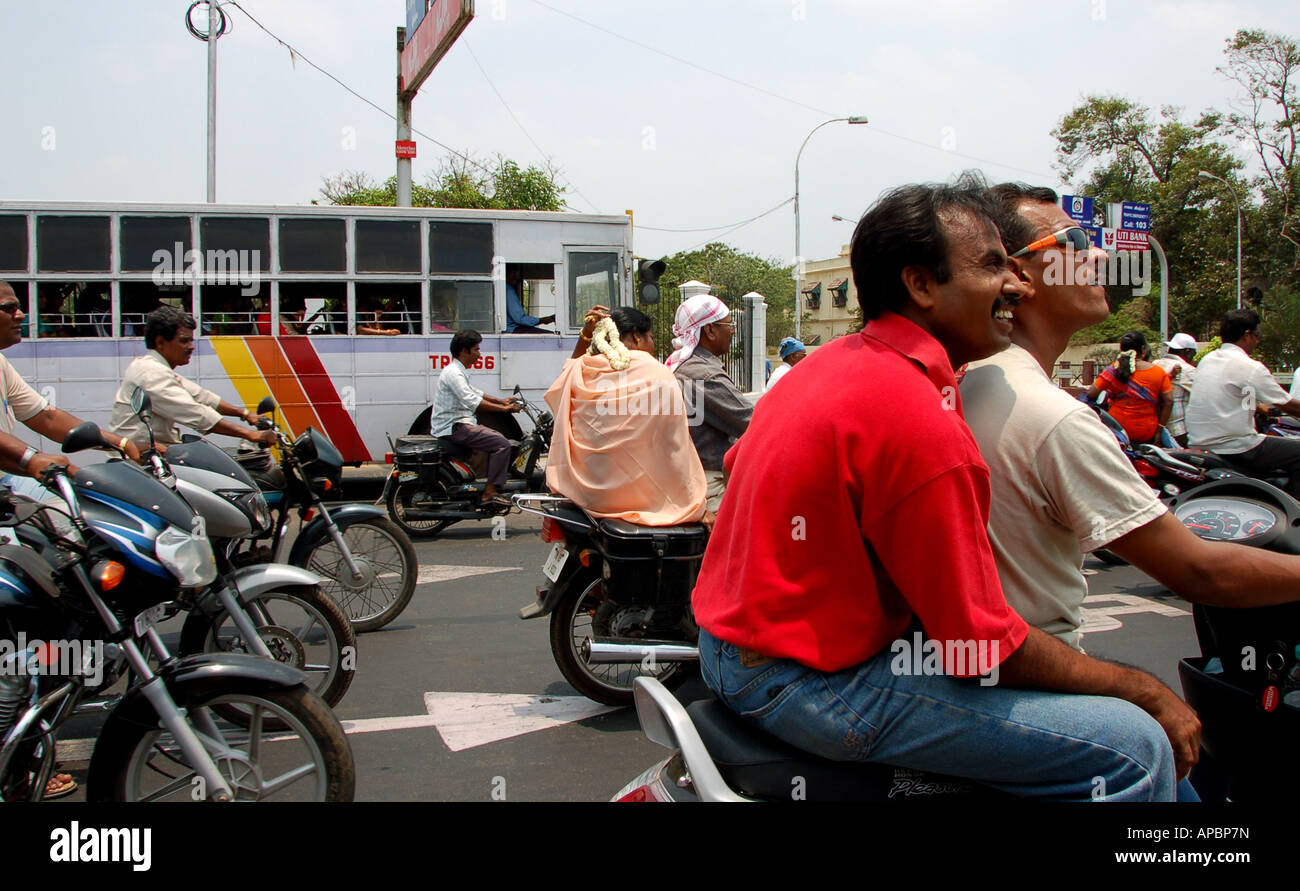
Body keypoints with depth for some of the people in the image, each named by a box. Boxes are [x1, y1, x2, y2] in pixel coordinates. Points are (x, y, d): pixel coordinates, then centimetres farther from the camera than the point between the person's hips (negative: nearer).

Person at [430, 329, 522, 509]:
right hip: (453, 427, -11)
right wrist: (505, 408, -25)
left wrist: (502, 401, 22)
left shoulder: (460, 371, 17)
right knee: (502, 444, -18)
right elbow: (472, 402, -28)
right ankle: (490, 492, -19)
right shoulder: (453, 373, -17)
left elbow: (475, 392, 30)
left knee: (497, 438, 17)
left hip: (459, 424, 11)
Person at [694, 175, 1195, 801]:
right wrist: (1146, 692, -6)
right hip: (810, 684, -11)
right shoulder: (921, 420, -23)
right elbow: (984, 647, -19)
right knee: (1137, 750, -14)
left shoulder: (831, 361, 7)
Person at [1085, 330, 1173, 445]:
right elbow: (1168, 401, -4)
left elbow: (1091, 394, -8)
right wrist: (1159, 430, 0)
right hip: (1146, 434, 2)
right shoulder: (1159, 372, -2)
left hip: (1117, 428, -2)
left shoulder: (1114, 369, -5)